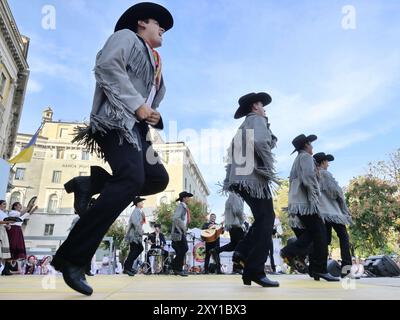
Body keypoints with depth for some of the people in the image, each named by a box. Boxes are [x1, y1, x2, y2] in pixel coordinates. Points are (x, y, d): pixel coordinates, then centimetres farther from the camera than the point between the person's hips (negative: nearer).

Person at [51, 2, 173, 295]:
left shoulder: (154, 64, 32)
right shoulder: (126, 36, 9)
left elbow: (152, 102, 30)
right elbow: (107, 66, -12)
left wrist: (154, 115, 6)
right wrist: (138, 105, -15)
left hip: (136, 128, 9)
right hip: (118, 120, -9)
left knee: (159, 178, -1)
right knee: (132, 178, -28)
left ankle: (90, 187, 3)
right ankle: (72, 257, -24)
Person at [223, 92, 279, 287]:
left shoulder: (242, 127, 26)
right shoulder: (257, 119, -1)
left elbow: (232, 153, 25)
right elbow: (261, 142, -20)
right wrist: (269, 167, -11)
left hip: (241, 178, 9)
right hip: (255, 177, -9)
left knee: (263, 219, 18)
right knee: (266, 221, -5)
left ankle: (242, 251, 8)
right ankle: (254, 271, -6)